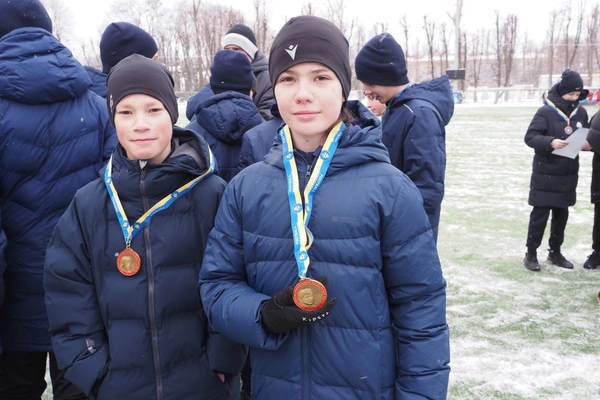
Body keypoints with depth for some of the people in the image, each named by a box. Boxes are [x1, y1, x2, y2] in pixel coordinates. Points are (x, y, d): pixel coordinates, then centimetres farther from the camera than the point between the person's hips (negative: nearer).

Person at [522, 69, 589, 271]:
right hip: (545, 174, -5)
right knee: (540, 213, -1)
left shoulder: (581, 113, 5)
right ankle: (531, 253, 11)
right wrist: (550, 142, -31)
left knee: (561, 214, 13)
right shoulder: (546, 111, -13)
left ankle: (555, 252, 27)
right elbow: (530, 137, -15)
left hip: (568, 174, 6)